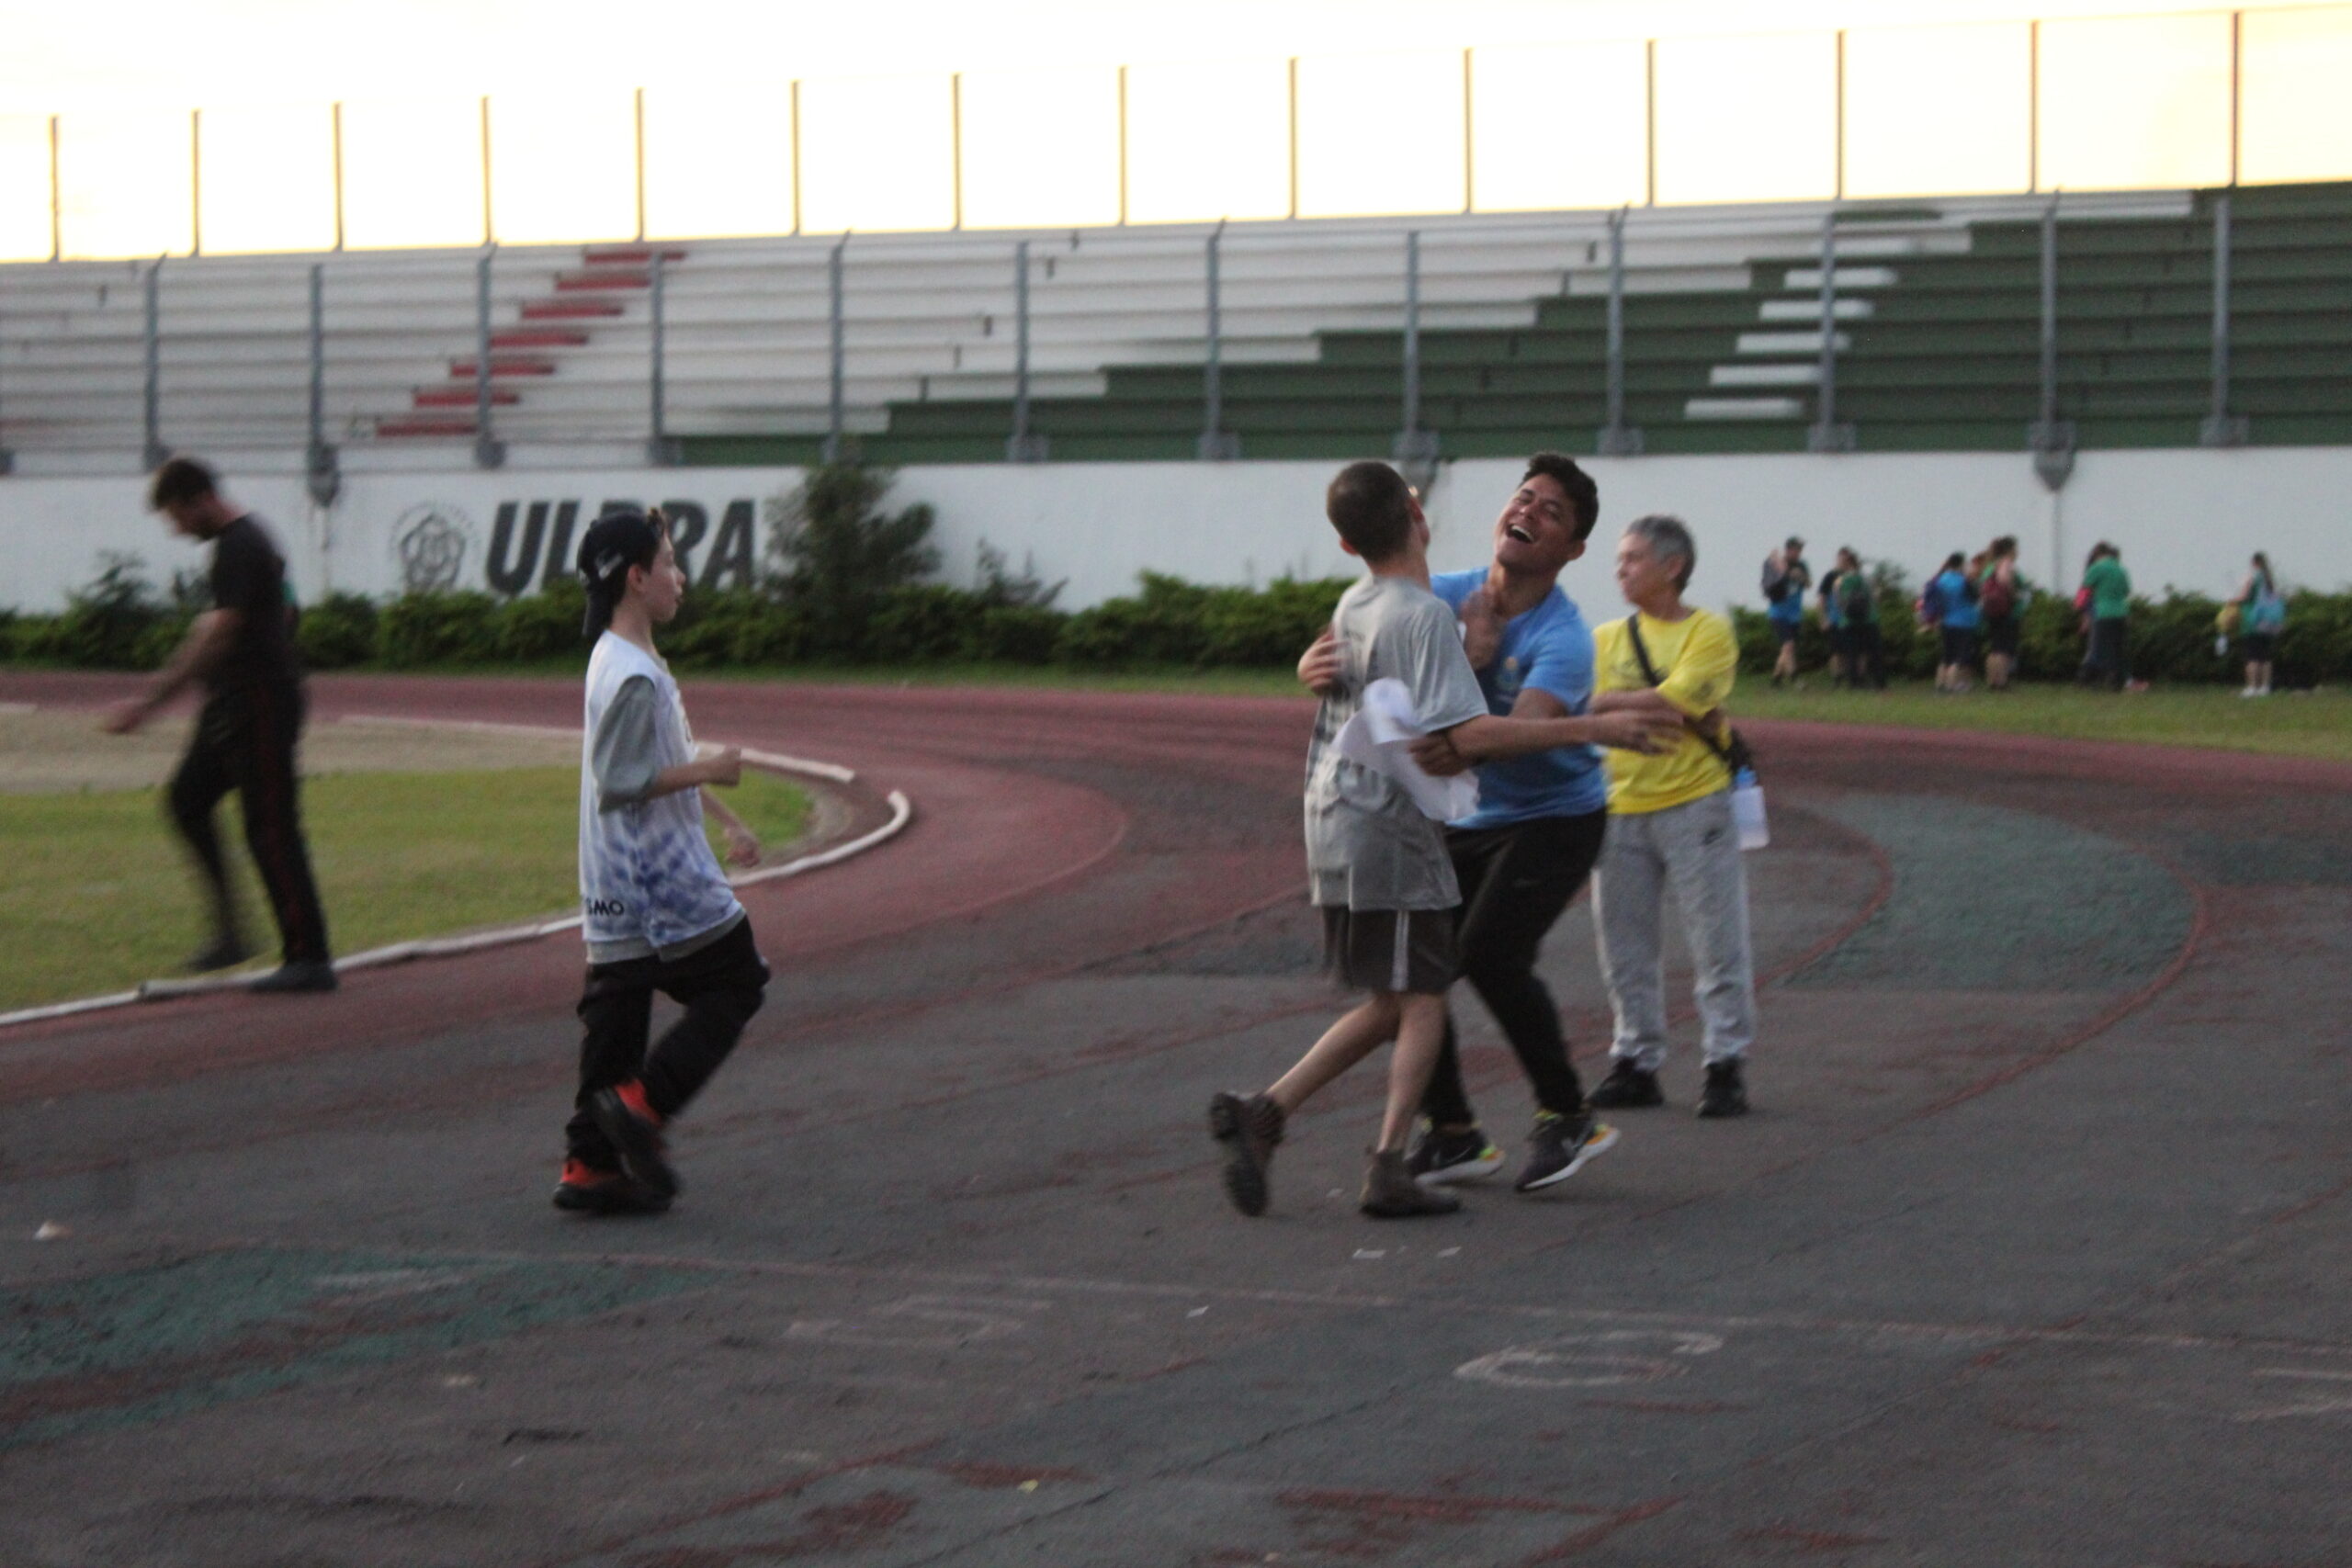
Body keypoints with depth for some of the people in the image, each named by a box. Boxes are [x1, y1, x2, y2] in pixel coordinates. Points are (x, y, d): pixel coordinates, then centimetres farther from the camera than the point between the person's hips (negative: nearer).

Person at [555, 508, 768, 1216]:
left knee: (616, 1014, 8)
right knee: (735, 987, 1)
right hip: (662, 881, -10)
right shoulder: (633, 677, -18)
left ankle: (591, 1166, 7)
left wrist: (726, 819, 26)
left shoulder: (624, 662, 16)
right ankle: (640, 1103, -7)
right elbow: (618, 780, -23)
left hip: (619, 893, 10)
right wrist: (707, 770, -17)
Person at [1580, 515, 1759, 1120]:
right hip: (1620, 804, 5)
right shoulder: (1606, 639, 11)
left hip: (1693, 803, -5)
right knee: (1626, 948, 8)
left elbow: (1670, 700, -15)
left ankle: (1727, 1064, 3)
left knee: (1717, 942, -3)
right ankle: (1637, 1063, 17)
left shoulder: (1708, 632, -3)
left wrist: (1612, 701, -6)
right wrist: (1671, 710, -11)